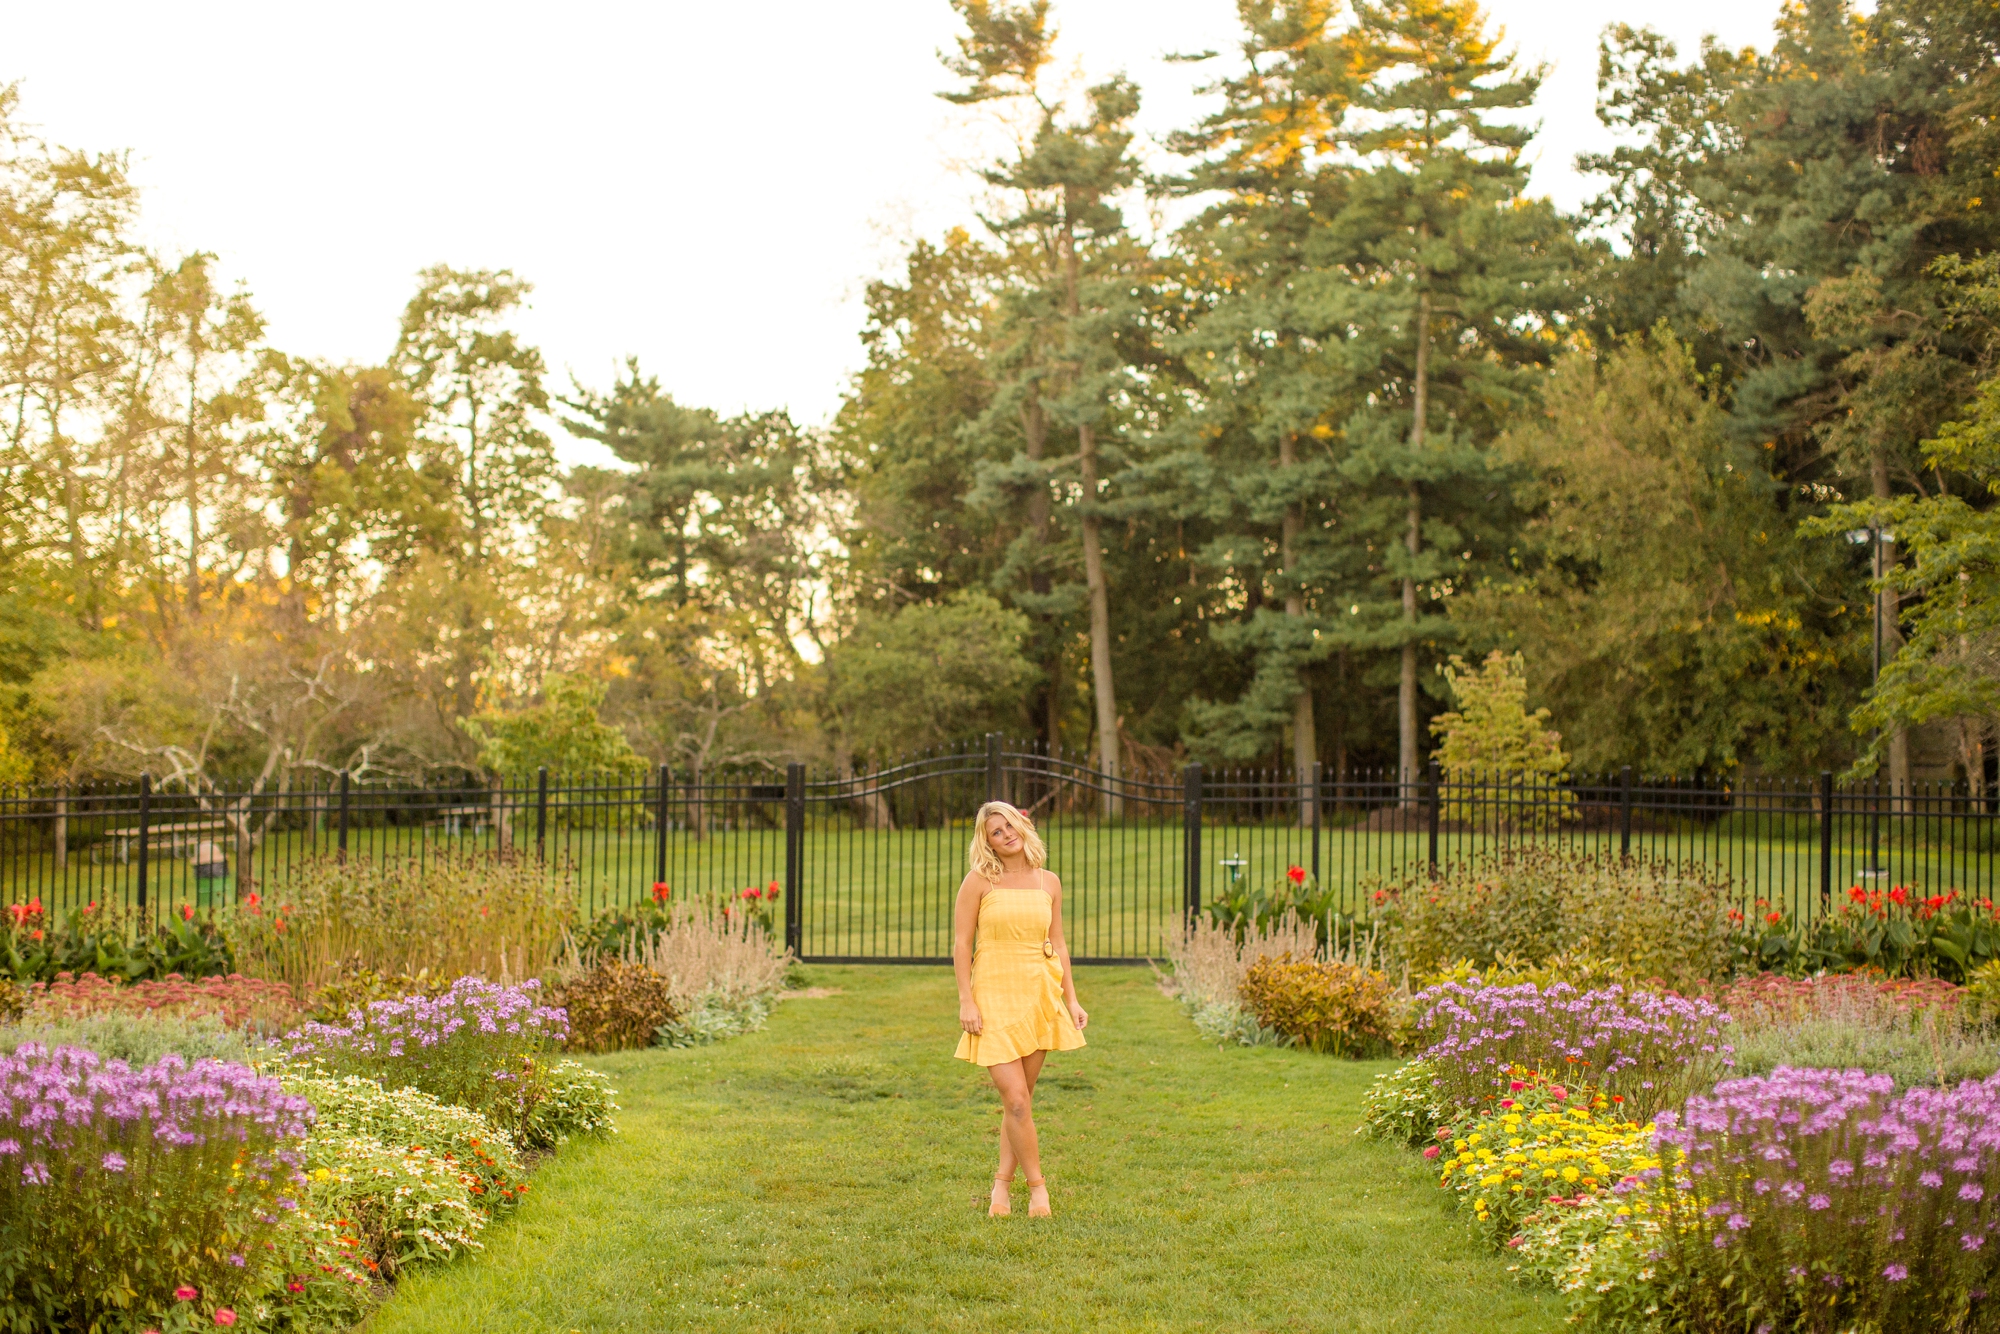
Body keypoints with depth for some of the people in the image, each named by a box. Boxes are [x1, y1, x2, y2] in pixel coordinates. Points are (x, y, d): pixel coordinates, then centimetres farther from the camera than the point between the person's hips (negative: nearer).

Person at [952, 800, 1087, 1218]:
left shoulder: (1049, 882, 8)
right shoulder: (980, 881, -3)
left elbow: (1057, 944, 14)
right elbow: (961, 943, -3)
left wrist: (1071, 998, 9)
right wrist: (966, 1000, -10)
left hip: (1039, 994, 4)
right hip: (995, 995, -3)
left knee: (1020, 1099, 6)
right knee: (1015, 1099, -10)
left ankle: (1001, 1184, 17)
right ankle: (1037, 1187, 2)